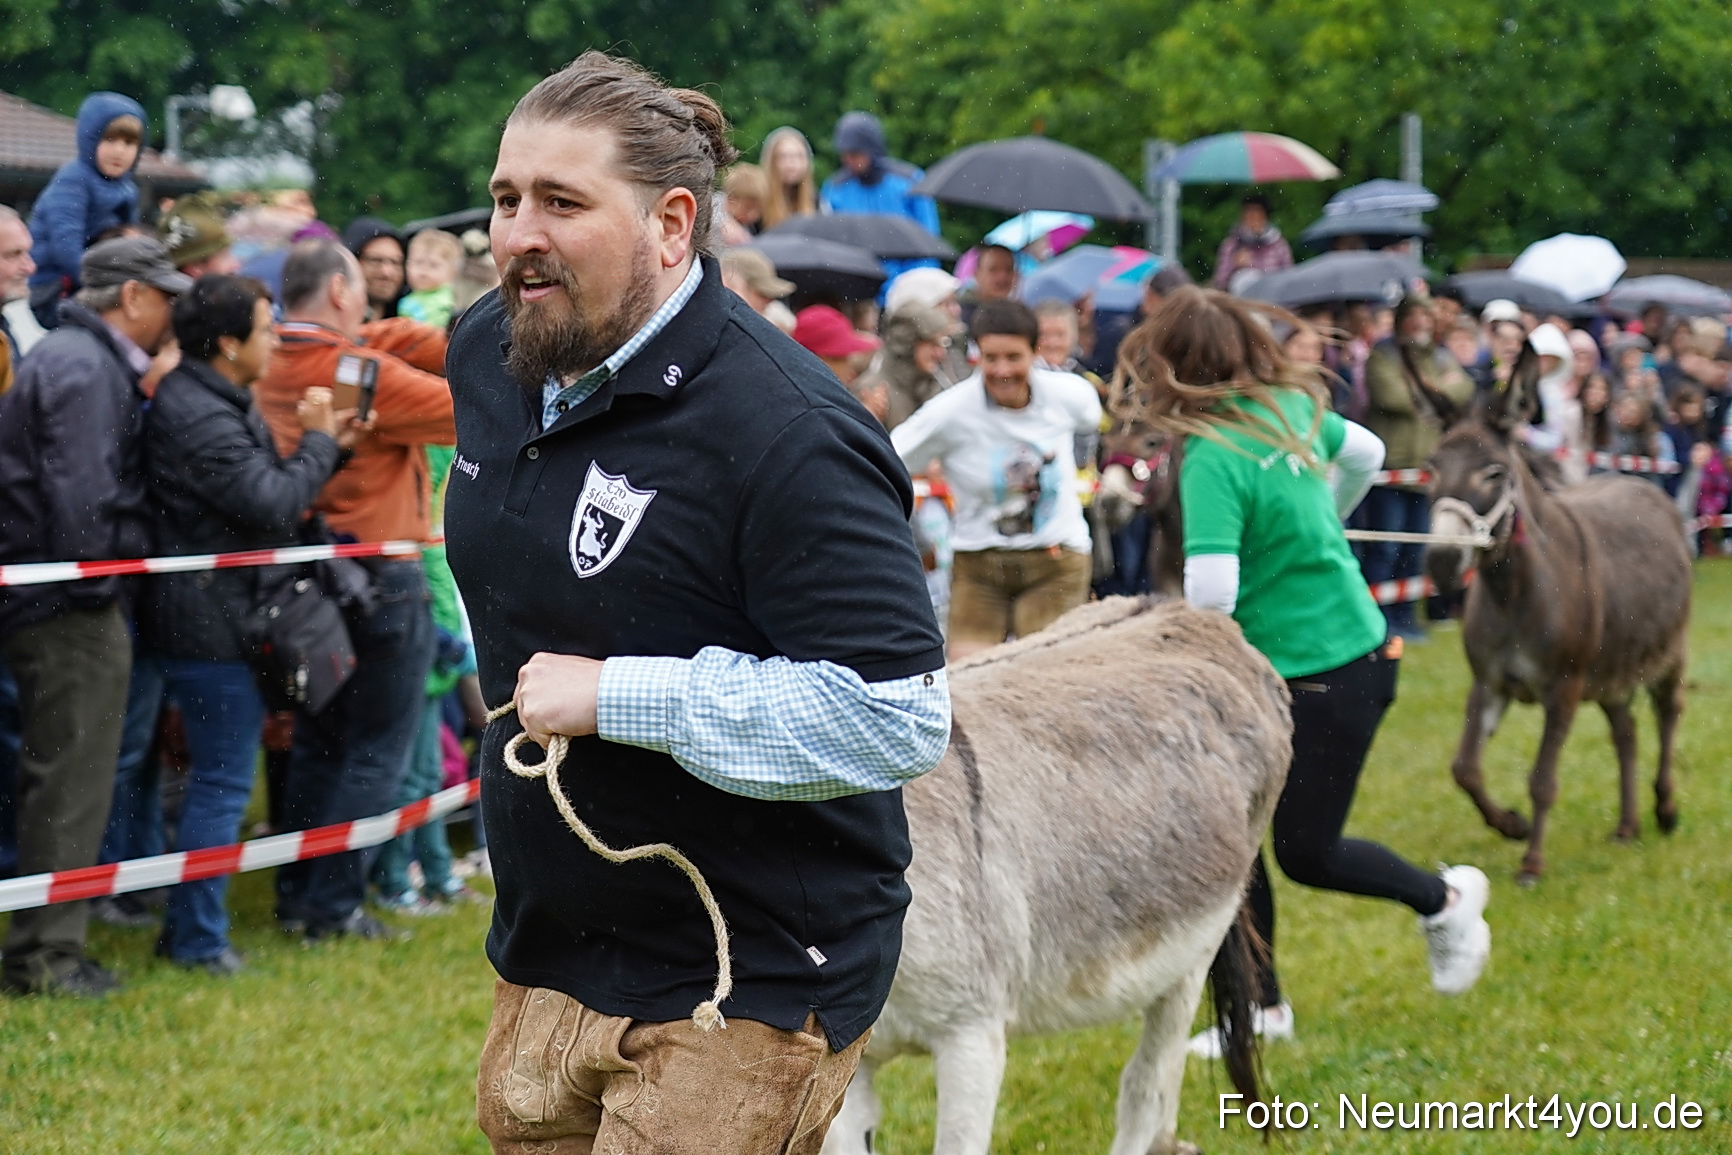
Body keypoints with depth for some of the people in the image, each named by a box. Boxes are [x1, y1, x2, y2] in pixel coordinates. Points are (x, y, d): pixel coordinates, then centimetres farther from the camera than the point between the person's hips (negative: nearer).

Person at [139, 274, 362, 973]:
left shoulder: (214, 403, 14)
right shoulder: (201, 418, -21)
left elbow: (263, 492, 17)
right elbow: (273, 503, -23)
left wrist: (327, 450, 5)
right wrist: (317, 442, -9)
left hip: (216, 620, 11)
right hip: (212, 626, -11)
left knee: (217, 779, 18)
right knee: (223, 783, -3)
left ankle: (187, 927, 26)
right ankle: (197, 942, 4)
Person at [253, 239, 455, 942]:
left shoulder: (272, 369, 0)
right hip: (379, 576, -7)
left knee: (317, 744, 18)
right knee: (377, 751, 2)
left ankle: (297, 896, 22)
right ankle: (334, 907, 2)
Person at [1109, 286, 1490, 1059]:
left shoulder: (1215, 458, -26)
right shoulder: (1292, 407, 0)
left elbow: (1211, 595, -33)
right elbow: (1365, 453, 19)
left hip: (1331, 674, -9)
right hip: (1271, 671, 9)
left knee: (1305, 853, 5)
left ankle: (1444, 901, 30)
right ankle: (1263, 1006, 17)